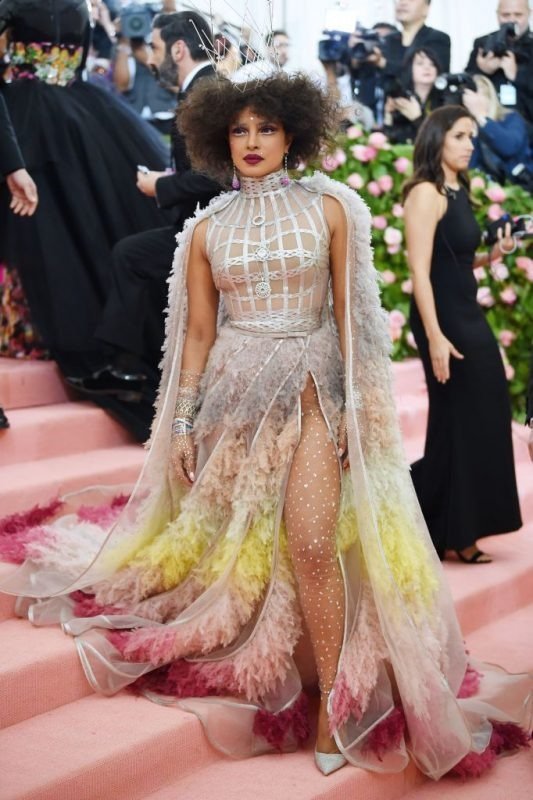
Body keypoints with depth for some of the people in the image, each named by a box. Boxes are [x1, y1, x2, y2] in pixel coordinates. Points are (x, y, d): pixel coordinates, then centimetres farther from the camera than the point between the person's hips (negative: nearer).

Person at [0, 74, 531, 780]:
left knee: (312, 543, -15)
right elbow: (199, 332, 8)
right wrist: (181, 423, 4)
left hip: (312, 389, -3)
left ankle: (337, 699, -5)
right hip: (236, 390, 3)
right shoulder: (206, 229, 8)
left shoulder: (327, 208, 4)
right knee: (235, 541, 5)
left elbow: (348, 313, 4)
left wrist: (355, 403, -3)